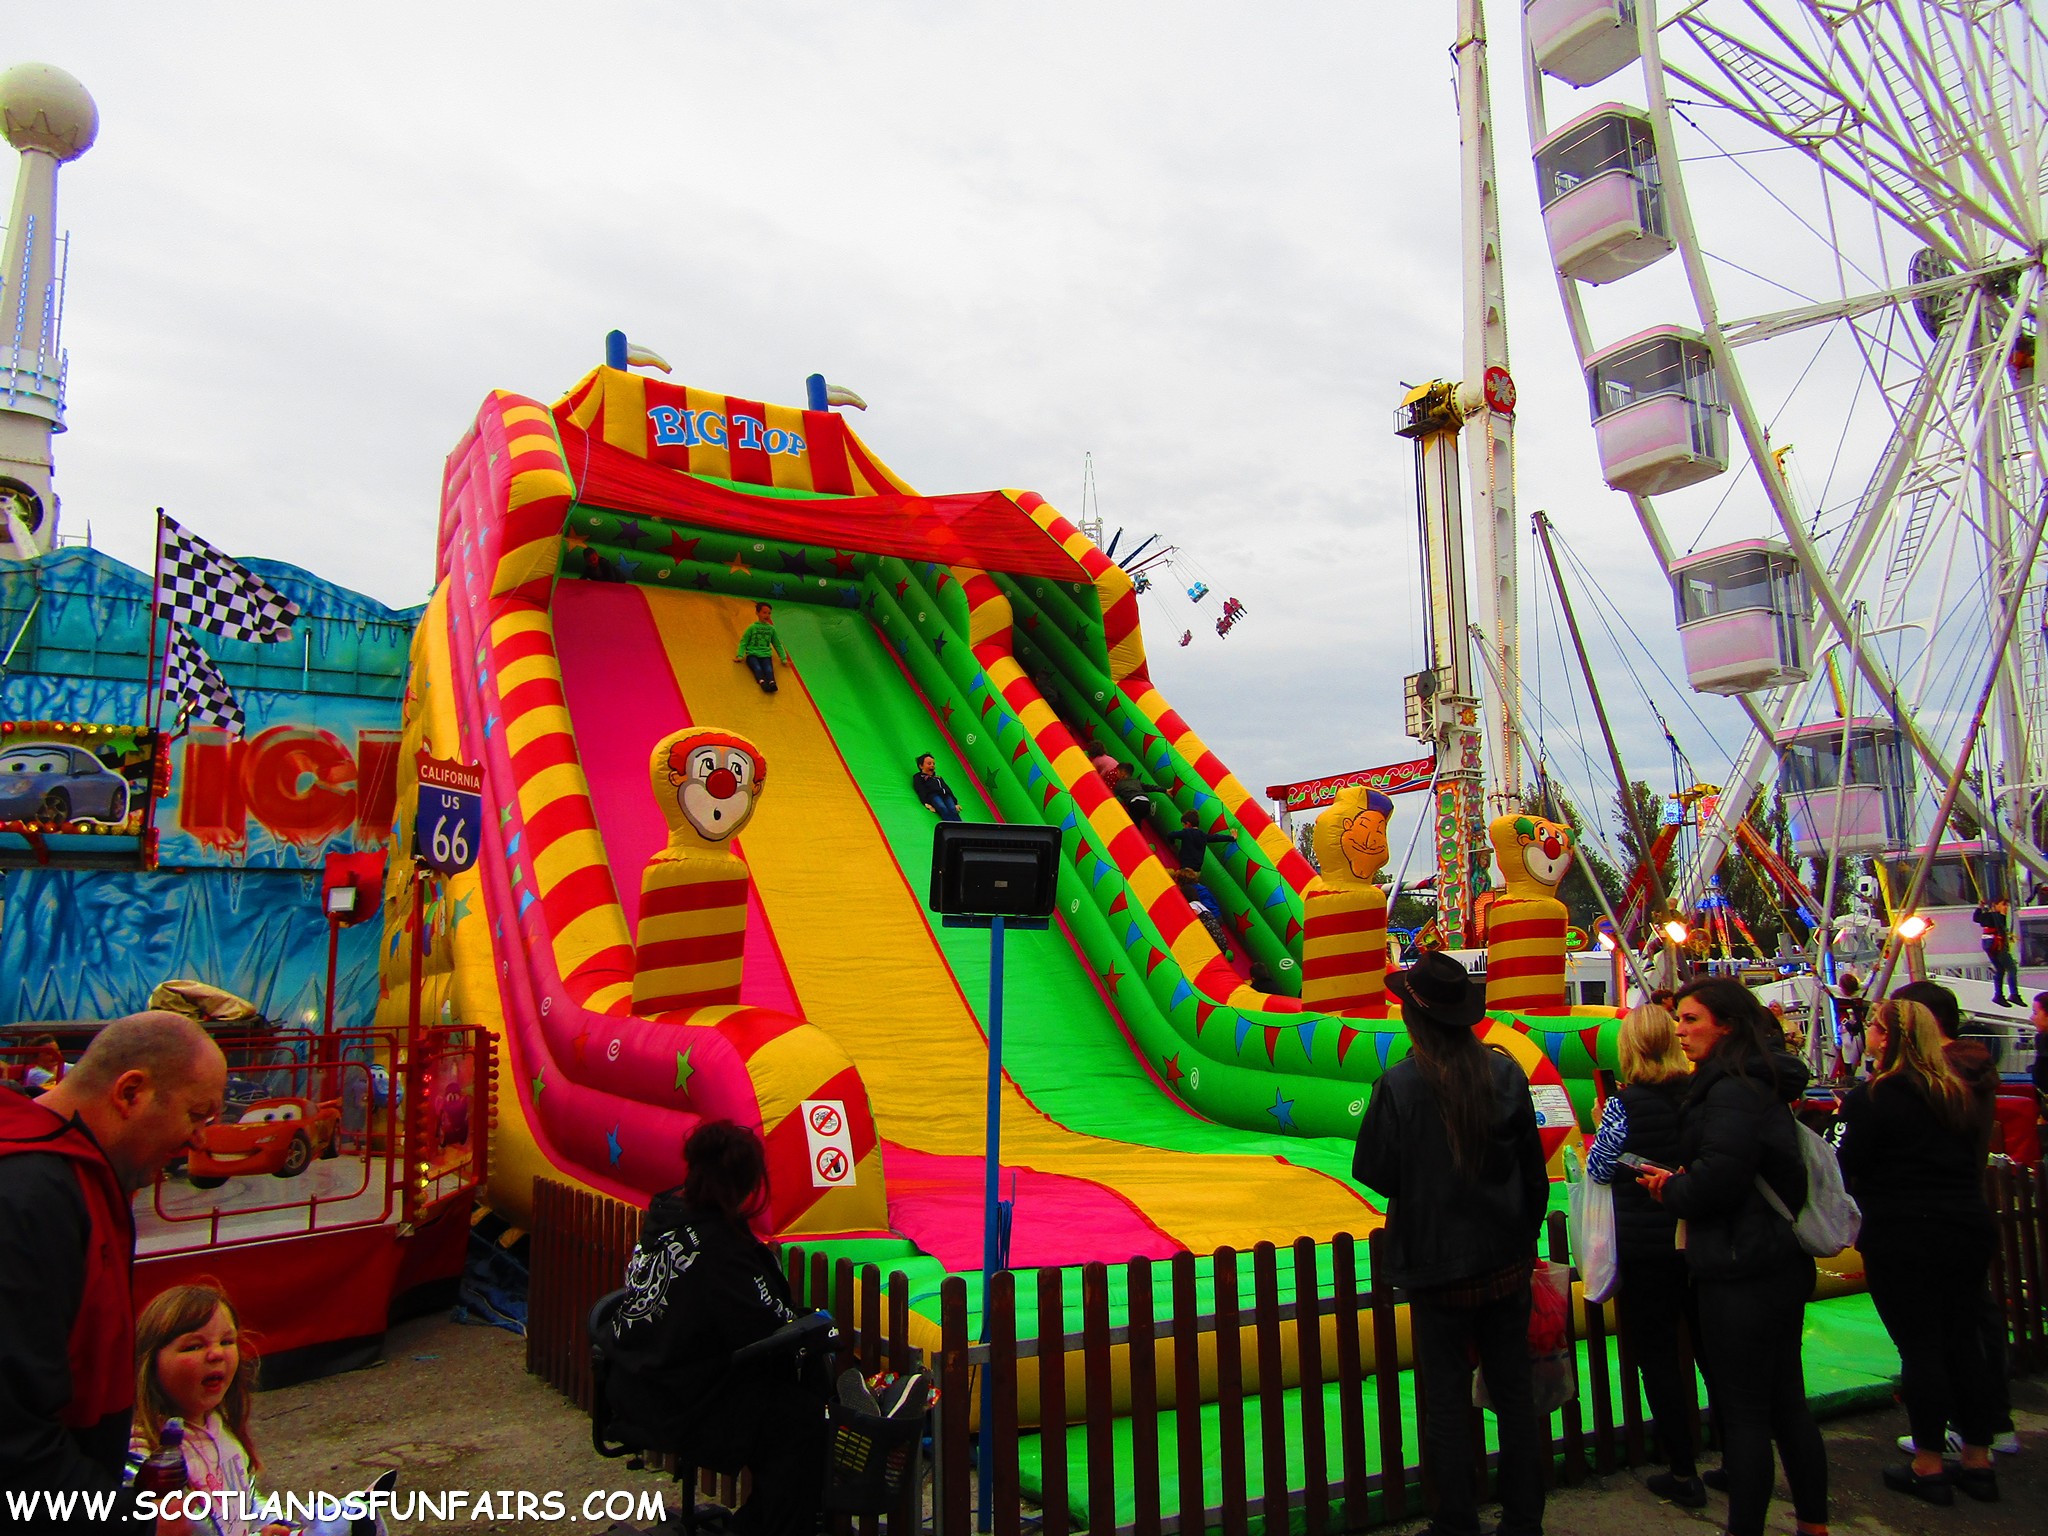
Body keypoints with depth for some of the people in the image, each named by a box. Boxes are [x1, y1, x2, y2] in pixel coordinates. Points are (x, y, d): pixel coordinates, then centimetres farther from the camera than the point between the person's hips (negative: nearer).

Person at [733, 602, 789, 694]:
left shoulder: (771, 628, 18)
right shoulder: (752, 627, 8)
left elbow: (778, 644, 26)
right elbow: (743, 642, 9)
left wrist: (784, 659, 23)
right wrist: (740, 656, -4)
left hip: (766, 655, 1)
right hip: (752, 654, -1)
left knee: (769, 669, -31)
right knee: (757, 668, -33)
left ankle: (772, 683, -58)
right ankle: (762, 682, -58)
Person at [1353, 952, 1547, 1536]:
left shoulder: (1399, 1084, -18)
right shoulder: (1507, 1073, -7)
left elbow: (1373, 1171, -11)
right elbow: (1534, 1169, 2)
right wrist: (1524, 1235, 15)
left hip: (1437, 1265, -4)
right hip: (1508, 1262, 4)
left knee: (1447, 1401, 9)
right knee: (1514, 1393, 15)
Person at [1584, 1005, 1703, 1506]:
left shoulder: (1624, 1105, -17)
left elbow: (1600, 1171, -8)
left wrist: (1599, 1130, 7)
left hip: (1645, 1247, -5)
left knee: (1656, 1354, 6)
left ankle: (1683, 1473, 12)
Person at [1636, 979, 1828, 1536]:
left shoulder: (1732, 1090, -19)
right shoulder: (1762, 1084, 13)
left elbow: (1719, 1177, -25)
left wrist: (1671, 1190, -6)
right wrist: (1682, 1183, 5)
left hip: (1742, 1273, -10)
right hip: (1782, 1264, 10)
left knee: (1743, 1412, 0)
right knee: (1786, 1402, 19)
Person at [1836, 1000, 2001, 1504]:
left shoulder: (1871, 1098, -13)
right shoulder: (1959, 1093, 8)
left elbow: (1850, 1172, -10)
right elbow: (1974, 1159, 19)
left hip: (1903, 1239, -6)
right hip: (1969, 1230, 6)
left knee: (1919, 1349, 1)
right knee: (1965, 1342, 13)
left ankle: (1928, 1467, 9)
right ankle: (1978, 1461, 21)